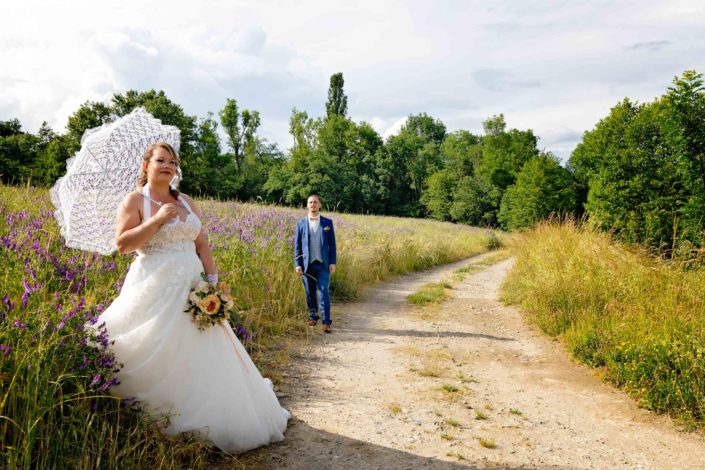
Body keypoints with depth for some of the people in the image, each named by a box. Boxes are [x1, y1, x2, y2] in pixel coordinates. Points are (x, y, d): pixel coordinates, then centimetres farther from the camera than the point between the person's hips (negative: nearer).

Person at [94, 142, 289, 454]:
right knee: (157, 359, -6)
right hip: (155, 289, -5)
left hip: (192, 288, 5)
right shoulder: (135, 200, 2)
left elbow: (202, 245, 13)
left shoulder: (187, 202, 16)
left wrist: (213, 282, 3)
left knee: (200, 356, 7)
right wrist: (158, 219, -14)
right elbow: (122, 244, -9)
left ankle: (202, 421, 21)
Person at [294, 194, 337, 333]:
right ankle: (313, 316, 25)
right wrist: (297, 264, -2)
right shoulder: (301, 223, 6)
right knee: (310, 293, 9)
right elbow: (297, 245, 6)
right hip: (307, 264, 1)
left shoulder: (327, 222, 6)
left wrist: (333, 262, -3)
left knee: (324, 292, -6)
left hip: (323, 264, -1)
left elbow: (332, 244, 5)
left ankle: (326, 322, -5)